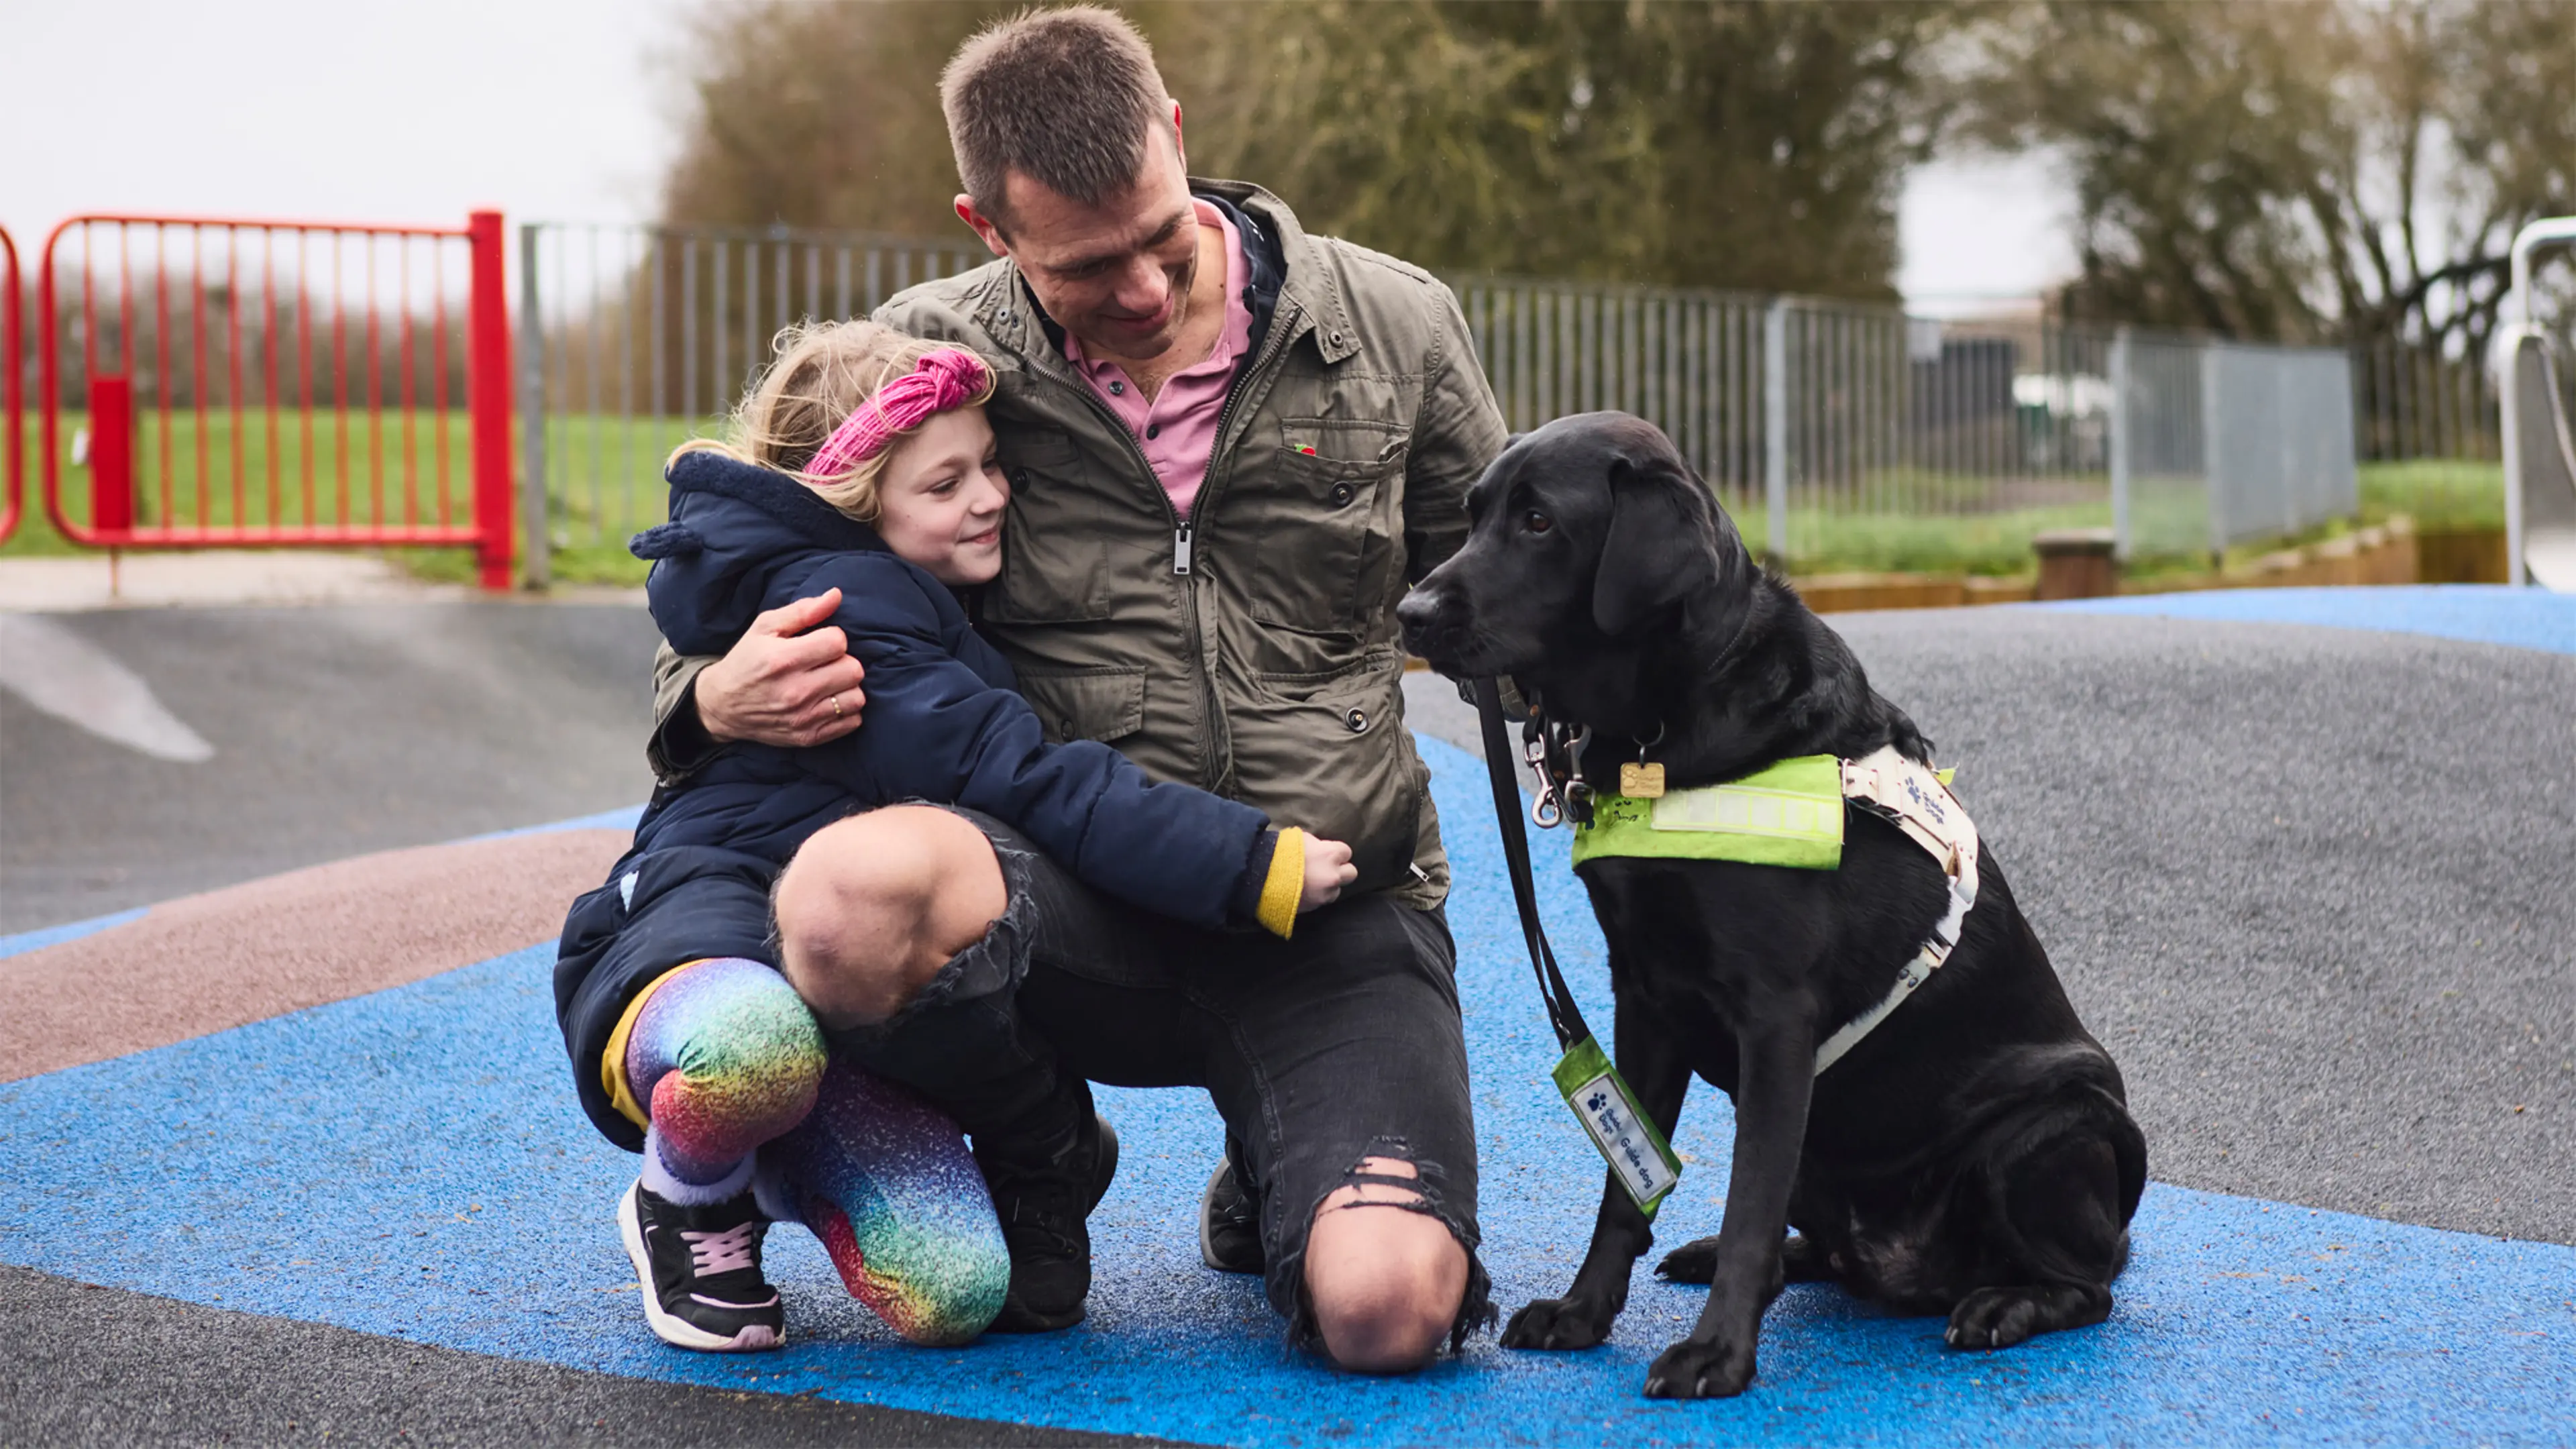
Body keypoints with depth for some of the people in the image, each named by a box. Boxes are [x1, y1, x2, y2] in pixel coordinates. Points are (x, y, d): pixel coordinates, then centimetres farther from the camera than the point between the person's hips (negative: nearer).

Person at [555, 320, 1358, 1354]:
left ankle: (770, 1165, 15)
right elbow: (1023, 781, -23)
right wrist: (1260, 867, -26)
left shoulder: (921, 606, 18)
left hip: (838, 992, 8)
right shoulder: (839, 607, -13)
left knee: (955, 1296, -17)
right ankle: (686, 1202, -9)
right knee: (759, 1046, -47)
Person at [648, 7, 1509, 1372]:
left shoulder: (1391, 328, 2)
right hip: (1081, 905, 0)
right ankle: (1039, 1169, 2)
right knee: (854, 893, -36)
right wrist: (717, 700, -14)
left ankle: (1273, 1192, 20)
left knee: (1386, 1311, -24)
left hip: (1332, 912, 1)